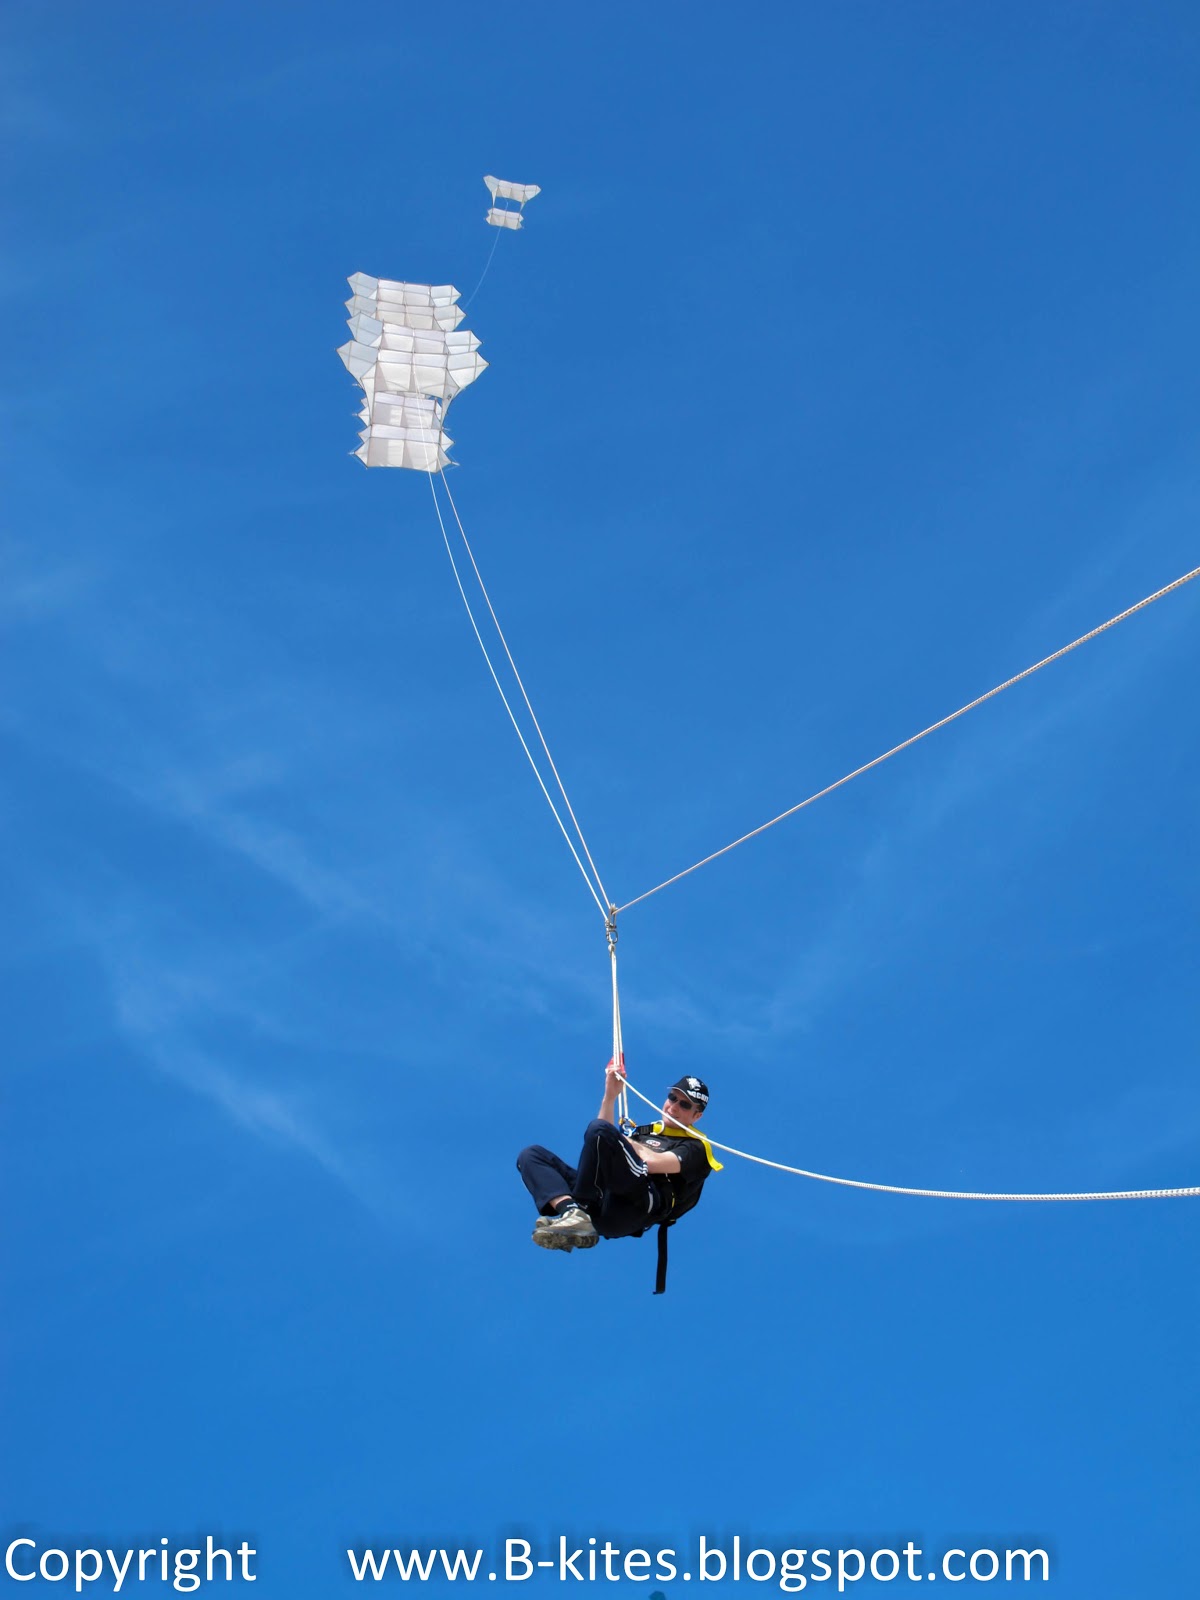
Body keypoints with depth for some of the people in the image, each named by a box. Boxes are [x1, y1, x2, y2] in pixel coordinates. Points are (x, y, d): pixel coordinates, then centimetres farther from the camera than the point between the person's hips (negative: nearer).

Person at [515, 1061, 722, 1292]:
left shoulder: (696, 1147, 12)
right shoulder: (646, 1131, 36)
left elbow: (653, 1162, -7)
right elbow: (599, 1142, 25)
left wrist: (619, 1140, 5)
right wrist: (610, 1096, 21)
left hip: (639, 1206, -7)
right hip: (603, 1204, 7)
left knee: (600, 1128, -26)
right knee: (531, 1155, -3)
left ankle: (579, 1218, -25)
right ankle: (571, 1210, -31)